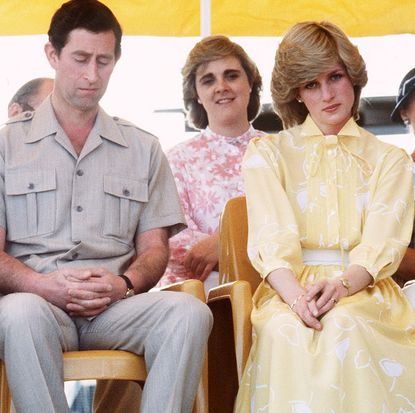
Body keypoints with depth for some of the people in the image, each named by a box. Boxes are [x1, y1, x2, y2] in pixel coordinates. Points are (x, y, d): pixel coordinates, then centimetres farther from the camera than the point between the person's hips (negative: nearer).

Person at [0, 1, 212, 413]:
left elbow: (154, 247, 16)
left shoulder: (142, 148, 21)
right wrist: (42, 284, -14)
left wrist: (124, 284, -7)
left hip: (115, 305, 2)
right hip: (38, 301, -2)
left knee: (189, 312, -30)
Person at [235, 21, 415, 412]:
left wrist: (340, 285, -21)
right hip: (289, 288, 0)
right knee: (287, 332, -36)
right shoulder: (266, 153, 18)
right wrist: (295, 295, -21)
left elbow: (382, 243, 3)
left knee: (343, 327, -36)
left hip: (363, 289, 0)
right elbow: (270, 238, 2)